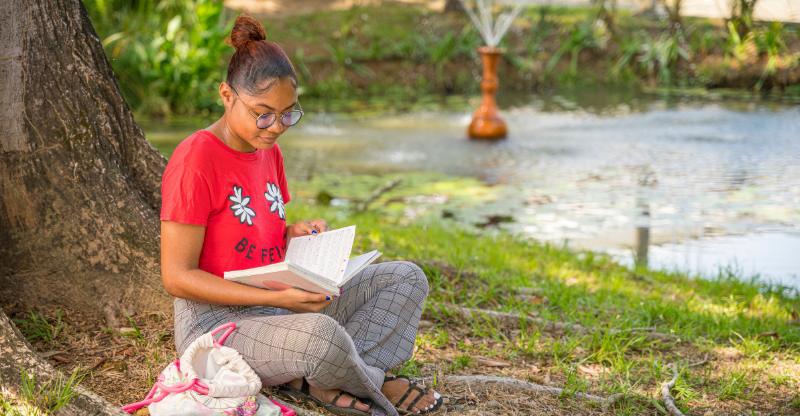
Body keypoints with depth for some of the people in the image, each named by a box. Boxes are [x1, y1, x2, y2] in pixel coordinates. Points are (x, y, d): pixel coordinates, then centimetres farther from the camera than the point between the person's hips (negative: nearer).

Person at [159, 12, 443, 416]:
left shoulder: (268, 151, 9)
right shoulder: (195, 159, -18)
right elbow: (177, 277, -19)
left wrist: (295, 234, -3)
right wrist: (279, 298, -25)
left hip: (281, 307, 9)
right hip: (217, 322, -9)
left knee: (405, 278, 1)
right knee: (320, 334, -39)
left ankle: (318, 381, -15)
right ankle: (372, 383, -4)